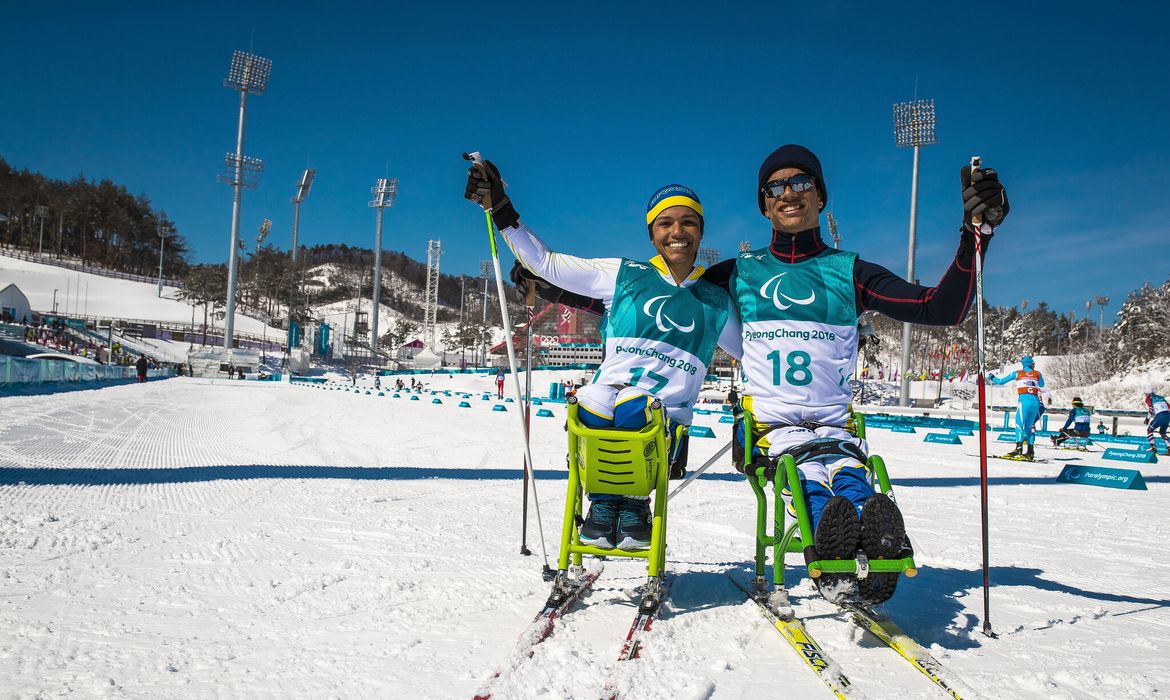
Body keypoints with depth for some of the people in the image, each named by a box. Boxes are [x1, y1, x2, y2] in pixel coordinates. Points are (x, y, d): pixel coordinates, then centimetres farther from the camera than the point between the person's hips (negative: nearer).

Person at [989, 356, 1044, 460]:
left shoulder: (1018, 373, 8)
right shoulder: (1038, 374, 15)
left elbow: (1001, 381, 14)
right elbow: (1042, 386, 37)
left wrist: (991, 378, 32)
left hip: (1024, 400, -4)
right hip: (1035, 401, 4)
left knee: (1020, 424, -10)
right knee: (1029, 426, 10)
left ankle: (1019, 448, -27)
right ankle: (1030, 451, 6)